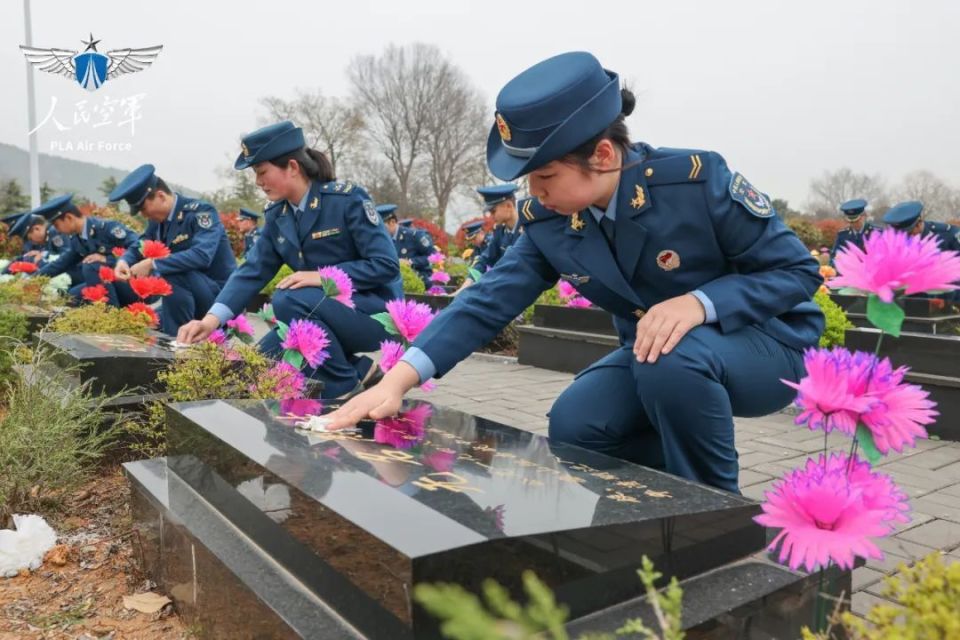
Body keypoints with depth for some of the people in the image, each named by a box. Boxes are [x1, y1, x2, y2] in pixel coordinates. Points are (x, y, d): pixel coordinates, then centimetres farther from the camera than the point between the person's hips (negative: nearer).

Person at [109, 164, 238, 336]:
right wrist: (123, 261, -11)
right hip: (192, 297, 8)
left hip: (219, 294, -8)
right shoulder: (158, 219, 4)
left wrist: (152, 264, -31)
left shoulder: (201, 211, -19)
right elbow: (140, 246, 12)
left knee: (171, 275, -32)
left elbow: (202, 256, -33)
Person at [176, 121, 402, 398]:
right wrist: (212, 319, -18)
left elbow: (386, 265, -20)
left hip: (374, 312, -7)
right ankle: (359, 370, 5)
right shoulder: (277, 215, 4)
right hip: (326, 313, 7)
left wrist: (324, 276, -27)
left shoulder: (347, 198, -16)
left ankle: (346, 386, -12)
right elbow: (252, 271, -4)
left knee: (289, 301, -29)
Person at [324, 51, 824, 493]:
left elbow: (798, 270, -18)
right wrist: (400, 378, -29)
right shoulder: (548, 222, -12)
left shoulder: (697, 180, -26)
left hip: (767, 342, -4)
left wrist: (700, 303, -37)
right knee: (573, 425, -17)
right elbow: (490, 299, -17)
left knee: (673, 361, -36)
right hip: (654, 353, 5)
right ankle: (684, 473, 9)